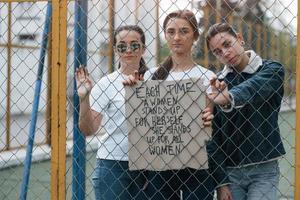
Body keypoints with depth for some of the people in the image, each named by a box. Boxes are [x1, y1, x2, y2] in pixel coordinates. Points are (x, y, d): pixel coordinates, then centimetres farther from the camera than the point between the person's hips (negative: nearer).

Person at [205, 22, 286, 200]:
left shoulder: (271, 70, -2)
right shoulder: (218, 84, 5)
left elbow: (253, 88, -26)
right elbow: (213, 136, 2)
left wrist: (229, 97, -46)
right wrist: (221, 182, -6)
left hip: (263, 169, -2)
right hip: (229, 171, 3)